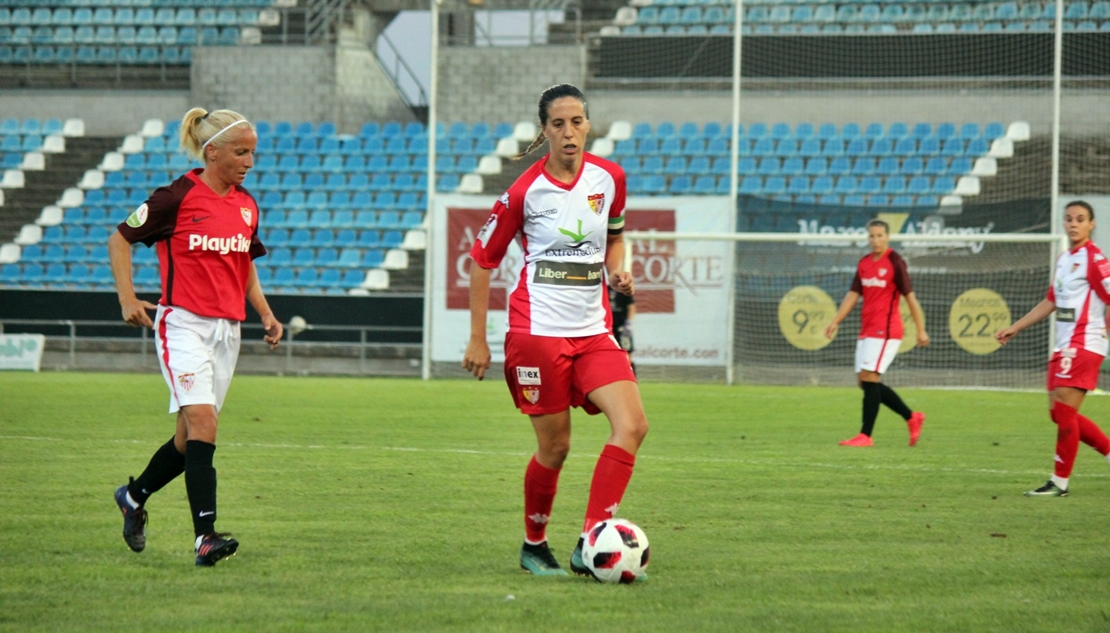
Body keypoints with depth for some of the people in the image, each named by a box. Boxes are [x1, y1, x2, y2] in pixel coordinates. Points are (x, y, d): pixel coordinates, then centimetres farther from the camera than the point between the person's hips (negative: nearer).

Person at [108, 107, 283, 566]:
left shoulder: (247, 206, 10)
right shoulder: (178, 197, -8)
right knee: (201, 419, -21)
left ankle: (134, 496, 36)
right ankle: (205, 535, -26)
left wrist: (266, 315, 12)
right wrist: (128, 299, -8)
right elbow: (120, 238, 0)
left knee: (191, 437, 10)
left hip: (227, 330, 7)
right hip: (183, 323, -7)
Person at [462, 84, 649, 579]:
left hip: (593, 330, 4)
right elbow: (482, 260, 0)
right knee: (555, 446, -1)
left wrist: (616, 272, 1)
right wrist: (478, 339, -1)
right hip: (538, 330, -4)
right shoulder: (524, 192, -8)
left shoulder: (609, 178, 4)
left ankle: (590, 545, -15)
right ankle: (534, 546, 23)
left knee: (632, 425, -15)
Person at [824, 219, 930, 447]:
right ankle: (912, 418, 20)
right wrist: (835, 322, 7)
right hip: (866, 331, 8)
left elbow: (910, 296, -8)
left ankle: (865, 436, -10)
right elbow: (853, 295, 16)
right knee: (866, 383, 8)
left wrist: (921, 330, -9)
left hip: (885, 331, -8)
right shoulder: (864, 263, 12)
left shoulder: (895, 262, -8)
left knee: (869, 379, -13)